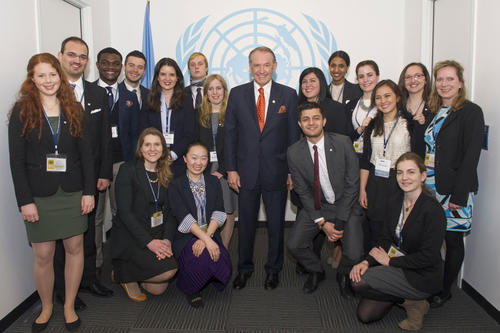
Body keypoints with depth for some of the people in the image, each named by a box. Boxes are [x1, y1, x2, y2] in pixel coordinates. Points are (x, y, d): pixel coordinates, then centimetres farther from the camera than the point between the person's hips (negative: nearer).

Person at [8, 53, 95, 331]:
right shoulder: (22, 110, 0)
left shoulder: (74, 109, 6)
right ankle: (47, 307, 29)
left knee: (75, 248, 7)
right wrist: (25, 201, -9)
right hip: (39, 195, -2)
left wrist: (89, 191, -2)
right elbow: (17, 159, -4)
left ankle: (69, 306, 26)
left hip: (73, 193, 2)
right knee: (43, 255, 4)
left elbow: (86, 153, 5)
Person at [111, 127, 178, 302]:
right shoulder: (127, 170, -8)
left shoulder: (166, 174, 8)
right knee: (168, 270, -22)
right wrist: (148, 241, -20)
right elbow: (124, 211, -14)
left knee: (158, 289, -5)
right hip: (129, 236, -5)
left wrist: (167, 239, -11)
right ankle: (124, 274, 5)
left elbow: (170, 211, 6)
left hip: (157, 236, 5)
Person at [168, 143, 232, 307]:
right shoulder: (176, 185, 1)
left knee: (224, 267, -23)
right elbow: (184, 217, -12)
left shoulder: (214, 182, 12)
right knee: (205, 257, -33)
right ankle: (189, 287, -1)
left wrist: (207, 237, -18)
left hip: (211, 235, 3)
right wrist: (207, 239, -25)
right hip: (186, 237, -3)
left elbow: (219, 213, 0)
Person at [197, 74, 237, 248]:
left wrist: (222, 171, -9)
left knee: (228, 214, 3)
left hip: (226, 171, -1)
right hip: (205, 172, 2)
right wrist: (206, 172, -2)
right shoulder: (199, 115, 11)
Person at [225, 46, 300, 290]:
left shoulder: (288, 95, 0)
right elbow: (229, 133, 2)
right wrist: (231, 169, -3)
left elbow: (293, 135, 1)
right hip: (246, 171, 1)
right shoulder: (237, 94, 2)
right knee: (245, 223, 13)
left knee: (276, 224, 12)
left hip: (276, 171, 0)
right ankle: (244, 268, 33)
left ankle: (273, 269, 32)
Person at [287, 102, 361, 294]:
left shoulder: (343, 143, -12)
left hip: (346, 205, -2)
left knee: (354, 256, -16)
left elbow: (352, 185, -10)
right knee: (294, 245, -13)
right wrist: (322, 222, -12)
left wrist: (339, 222, -13)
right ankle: (316, 271, 20)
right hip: (316, 207, 2)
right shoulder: (294, 152, -6)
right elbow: (303, 191, -3)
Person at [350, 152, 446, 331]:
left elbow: (427, 257, -21)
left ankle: (411, 301, 0)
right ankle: (406, 296, 18)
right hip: (396, 266, 7)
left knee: (359, 283, -20)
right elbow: (387, 238, 5)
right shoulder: (395, 200, 0)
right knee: (365, 314, -1)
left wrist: (389, 261, -15)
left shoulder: (433, 210, -21)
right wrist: (368, 261, -11)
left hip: (422, 276, -7)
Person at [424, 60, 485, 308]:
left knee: (453, 240, 8)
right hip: (428, 188, 5)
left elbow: (471, 156, -13)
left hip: (454, 191, -5)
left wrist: (459, 195, -17)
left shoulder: (471, 112, -7)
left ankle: (444, 291, 22)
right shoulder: (432, 112, 12)